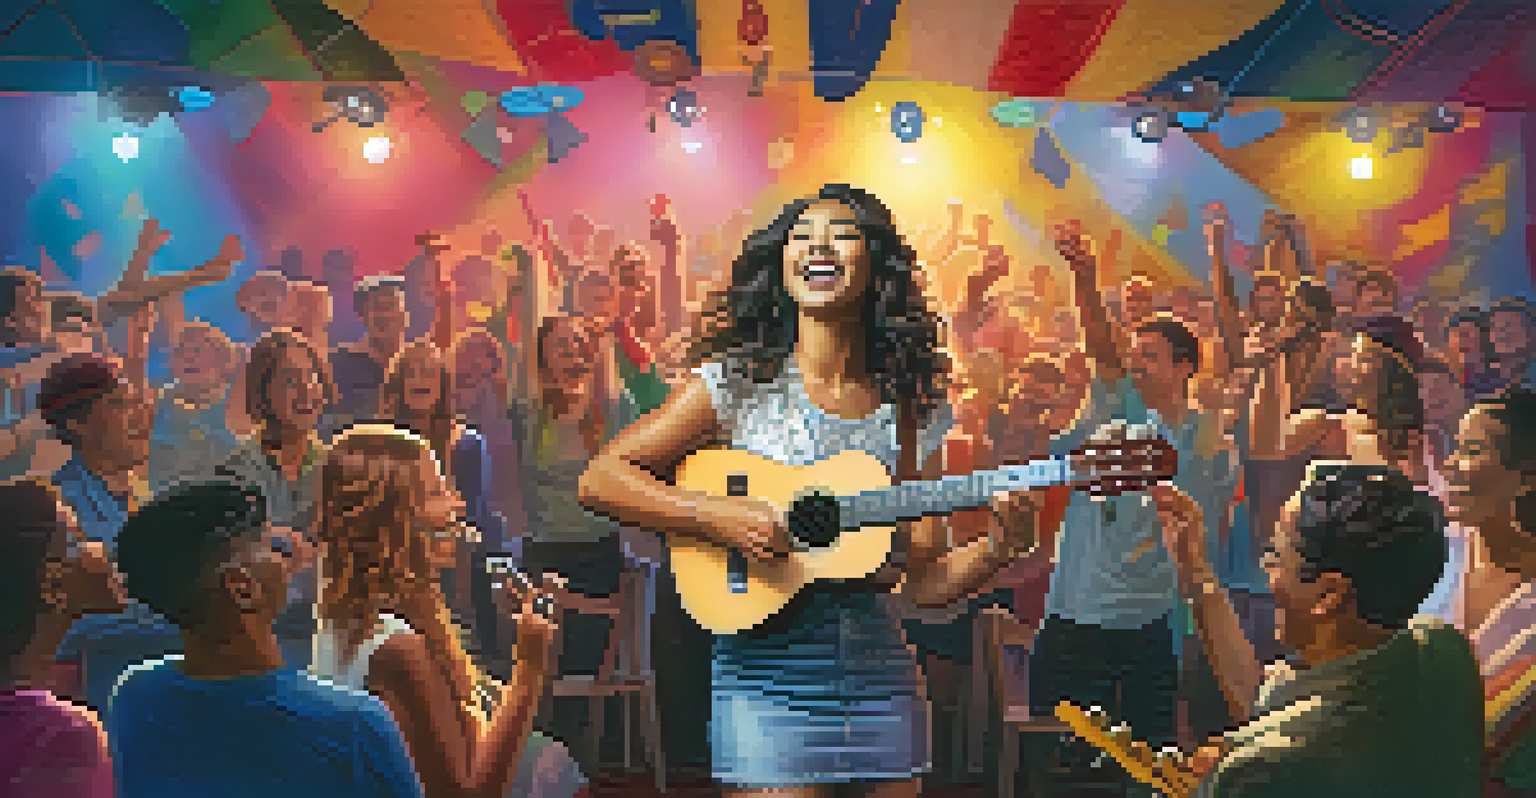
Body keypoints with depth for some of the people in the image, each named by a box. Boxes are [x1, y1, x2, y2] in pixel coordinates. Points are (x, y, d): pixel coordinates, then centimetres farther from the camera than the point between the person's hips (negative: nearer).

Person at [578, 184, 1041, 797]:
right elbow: (600, 480, -7)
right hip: (767, 670, -3)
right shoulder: (739, 382, -2)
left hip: (880, 669, 4)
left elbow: (925, 582, 6)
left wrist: (1000, 546, -13)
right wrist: (718, 517, -18)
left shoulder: (909, 409, 6)